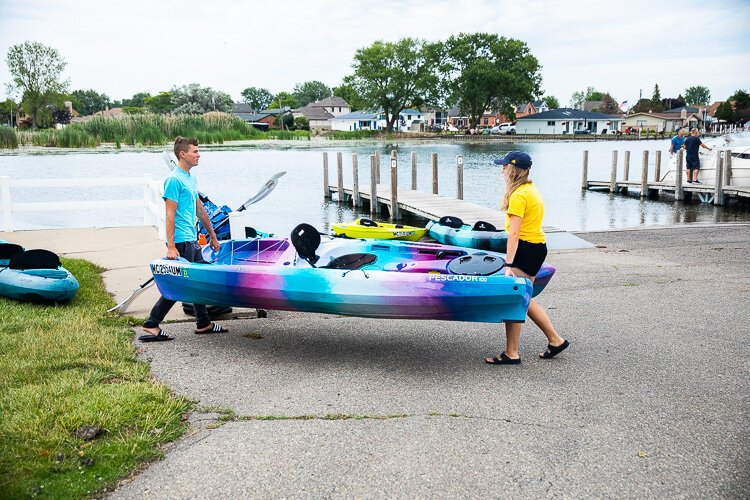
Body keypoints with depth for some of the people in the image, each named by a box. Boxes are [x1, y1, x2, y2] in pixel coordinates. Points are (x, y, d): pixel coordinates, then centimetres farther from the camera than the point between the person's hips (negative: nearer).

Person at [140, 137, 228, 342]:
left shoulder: (191, 179, 15)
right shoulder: (174, 180, -13)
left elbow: (200, 210, 22)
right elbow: (170, 215, -18)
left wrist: (213, 236, 24)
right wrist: (171, 247, -22)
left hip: (192, 240, 10)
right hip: (181, 242, -10)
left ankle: (204, 323, 25)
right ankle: (150, 326, 2)